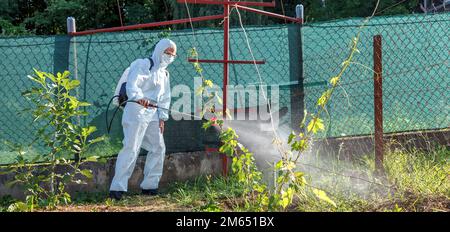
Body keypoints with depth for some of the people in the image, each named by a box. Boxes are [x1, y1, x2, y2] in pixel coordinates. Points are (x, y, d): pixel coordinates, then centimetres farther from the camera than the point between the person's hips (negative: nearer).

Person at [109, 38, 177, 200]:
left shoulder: (164, 73, 20)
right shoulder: (143, 65, -6)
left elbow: (165, 97, 24)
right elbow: (132, 85, -21)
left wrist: (162, 118, 12)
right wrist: (140, 97, -41)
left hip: (153, 114, 9)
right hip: (137, 110, -9)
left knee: (158, 148, 7)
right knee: (131, 148, -14)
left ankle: (149, 185, 17)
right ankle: (117, 187, -15)